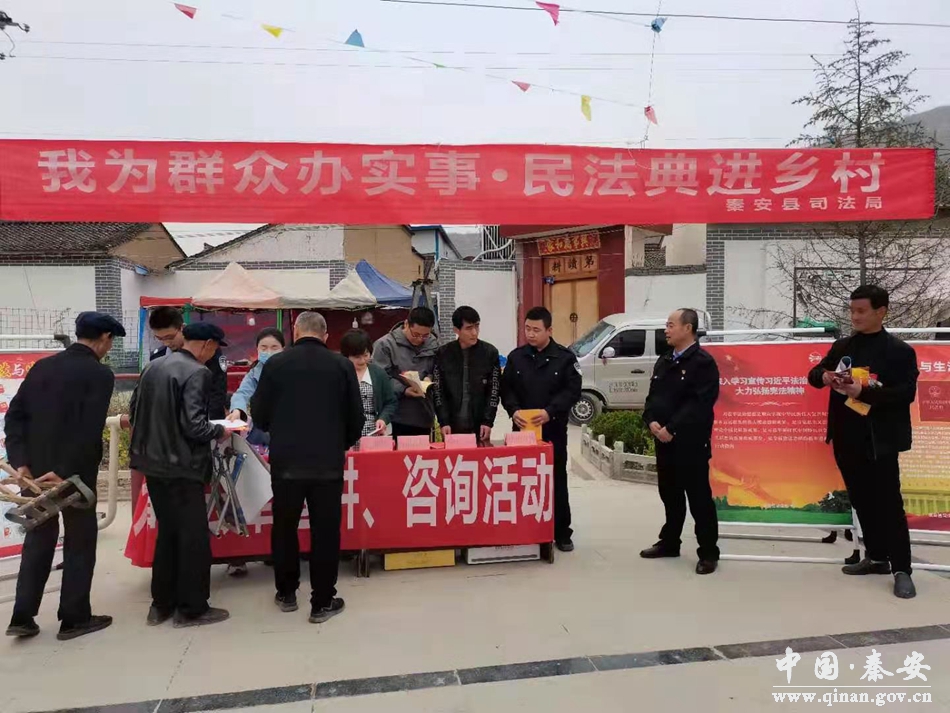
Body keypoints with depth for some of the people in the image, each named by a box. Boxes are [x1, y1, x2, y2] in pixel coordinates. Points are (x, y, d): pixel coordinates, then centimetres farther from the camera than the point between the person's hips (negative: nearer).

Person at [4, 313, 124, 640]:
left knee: (38, 540, 18)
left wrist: (20, 462, -3)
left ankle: (23, 617, 20)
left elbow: (14, 415, 3)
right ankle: (74, 618, 16)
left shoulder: (42, 366, 8)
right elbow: (89, 431, -21)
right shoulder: (100, 374, -12)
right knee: (80, 541, 8)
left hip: (34, 469, 6)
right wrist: (64, 473, -19)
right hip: (75, 473, -6)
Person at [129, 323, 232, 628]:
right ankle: (191, 608, 14)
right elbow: (193, 426, -23)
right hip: (181, 466, -8)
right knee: (194, 536, 5)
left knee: (167, 532, 19)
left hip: (152, 462, 8)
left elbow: (134, 411, 13)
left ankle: (162, 604, 28)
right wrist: (219, 431, -5)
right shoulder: (197, 373, -17)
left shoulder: (153, 366, 7)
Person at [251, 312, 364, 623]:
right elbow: (356, 415, 1)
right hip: (328, 461, 0)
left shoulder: (275, 364, -2)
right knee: (325, 531, 8)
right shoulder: (342, 365, -2)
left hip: (286, 460, 1)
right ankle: (323, 602, 14)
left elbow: (259, 415, 3)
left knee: (284, 528, 17)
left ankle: (286, 593, 30)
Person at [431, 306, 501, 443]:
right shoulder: (443, 354, 0)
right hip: (452, 426, 0)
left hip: (479, 426, 0)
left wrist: (488, 421, -8)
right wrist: (443, 422, -8)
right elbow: (437, 391, 0)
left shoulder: (490, 352, 0)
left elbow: (494, 390, -1)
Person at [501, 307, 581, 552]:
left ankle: (562, 533, 16)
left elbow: (572, 391, -7)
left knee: (557, 481, 7)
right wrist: (514, 410, -13)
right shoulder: (516, 357, 6)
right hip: (523, 429, 2)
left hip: (554, 430, -2)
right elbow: (506, 389, 5)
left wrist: (550, 412, -20)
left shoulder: (565, 357, -2)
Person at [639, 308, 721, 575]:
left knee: (698, 497, -1)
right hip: (664, 440, 8)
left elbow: (699, 404, -19)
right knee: (669, 494, 17)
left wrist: (672, 428, -20)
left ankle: (708, 553, 8)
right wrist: (652, 421, -3)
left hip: (691, 441, -8)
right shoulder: (664, 361, 15)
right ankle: (669, 543, 29)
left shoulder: (703, 362, -10)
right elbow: (653, 396, 15)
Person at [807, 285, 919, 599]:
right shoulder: (842, 346, 10)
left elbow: (906, 393, -14)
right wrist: (823, 376, -11)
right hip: (846, 439, 6)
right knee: (861, 501, 14)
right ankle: (876, 557, 28)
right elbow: (814, 374, 12)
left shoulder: (899, 351, -5)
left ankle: (901, 569, 7)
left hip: (879, 441, -5)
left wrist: (864, 392, -26)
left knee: (888, 504, -2)